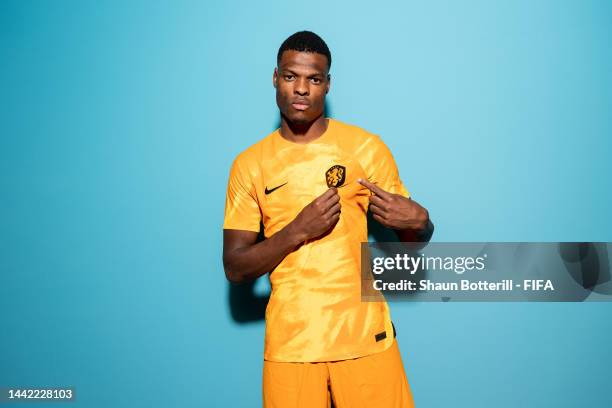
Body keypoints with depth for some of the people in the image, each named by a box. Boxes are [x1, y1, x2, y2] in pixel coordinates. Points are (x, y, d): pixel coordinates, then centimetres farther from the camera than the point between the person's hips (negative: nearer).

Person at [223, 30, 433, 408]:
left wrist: (419, 222, -15)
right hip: (290, 341, 1)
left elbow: (415, 238, 8)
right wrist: (297, 230, -13)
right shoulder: (249, 164, 3)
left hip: (364, 333, 0)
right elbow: (235, 268, 1)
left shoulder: (366, 146, 1)